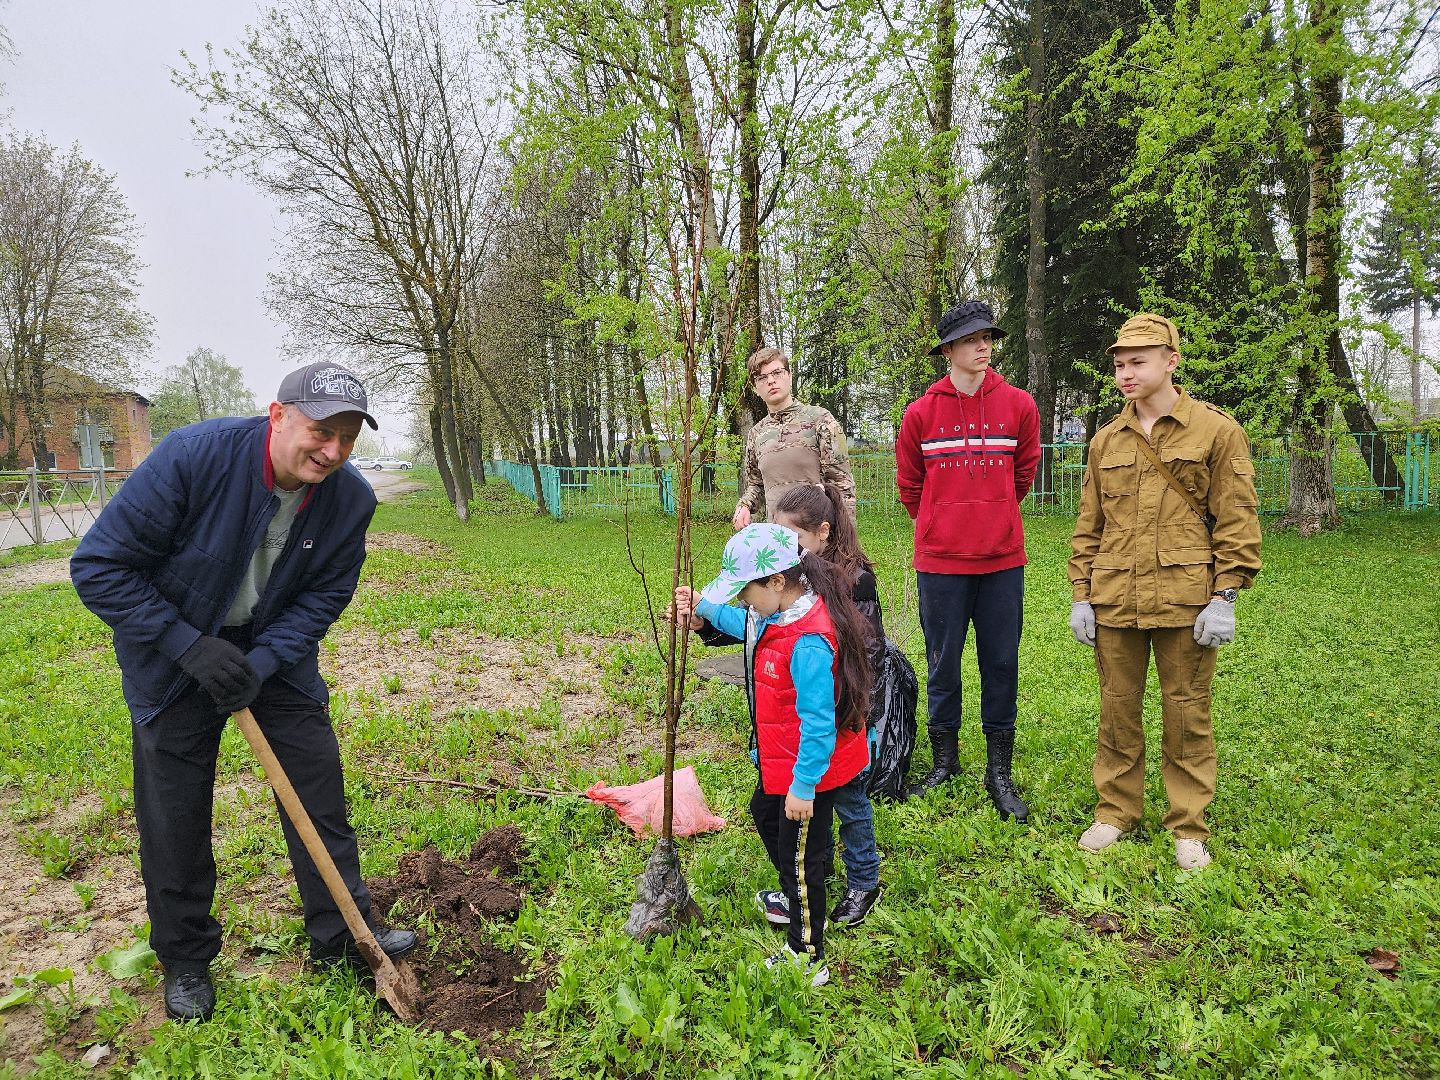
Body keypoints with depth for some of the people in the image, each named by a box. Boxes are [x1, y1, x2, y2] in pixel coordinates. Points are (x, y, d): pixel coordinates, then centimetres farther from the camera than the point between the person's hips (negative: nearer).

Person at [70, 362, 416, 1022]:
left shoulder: (350, 499, -18)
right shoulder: (192, 456, -29)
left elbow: (324, 596, -6)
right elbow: (98, 567, -22)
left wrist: (262, 663, -20)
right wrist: (191, 647, -26)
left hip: (274, 649, 3)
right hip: (175, 651, -2)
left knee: (318, 782, 2)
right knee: (174, 812, 4)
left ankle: (342, 934, 18)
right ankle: (185, 958, 26)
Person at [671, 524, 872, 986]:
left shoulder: (808, 641, -35)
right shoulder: (782, 613, -5)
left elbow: (817, 722, -33)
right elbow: (749, 627, 20)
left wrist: (803, 786, -27)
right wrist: (705, 607, 11)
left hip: (808, 770, -11)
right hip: (781, 759, 11)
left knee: (799, 857, 6)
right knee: (765, 813, 32)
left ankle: (807, 959, 26)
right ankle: (798, 901, 54)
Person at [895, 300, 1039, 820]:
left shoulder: (1018, 405, 1)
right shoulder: (922, 412, -1)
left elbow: (1024, 472, 15)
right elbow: (909, 483, 10)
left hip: (1003, 559, 1)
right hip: (940, 561, -1)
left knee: (1001, 664, 7)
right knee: (943, 663, 9)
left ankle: (999, 772, 19)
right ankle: (944, 759, 25)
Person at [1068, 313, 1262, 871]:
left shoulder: (1217, 430, -1)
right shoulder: (1106, 440, 10)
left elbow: (1237, 521, -3)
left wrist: (1223, 596, -9)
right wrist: (1081, 595, 7)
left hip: (1185, 601, -3)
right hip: (1114, 601, 3)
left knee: (1186, 713, 7)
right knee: (1117, 710, 11)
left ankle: (1188, 826, 22)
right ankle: (1116, 811, 26)